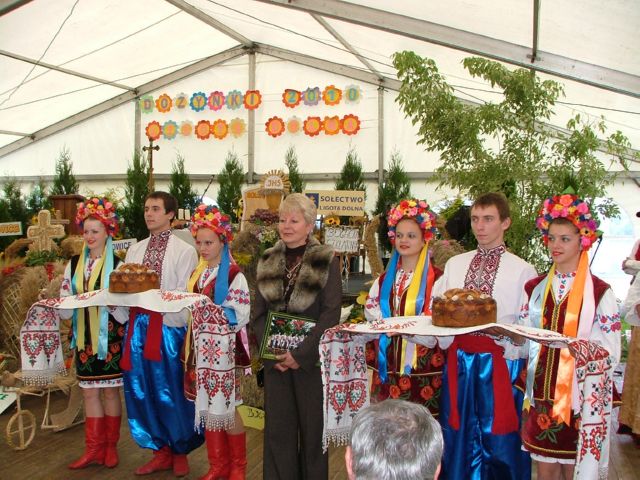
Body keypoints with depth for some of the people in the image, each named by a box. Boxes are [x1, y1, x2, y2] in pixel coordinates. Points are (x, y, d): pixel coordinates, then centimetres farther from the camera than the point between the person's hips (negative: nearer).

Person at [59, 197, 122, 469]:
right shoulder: (74, 264, 7)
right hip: (84, 337, 4)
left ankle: (110, 446, 20)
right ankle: (94, 449, 19)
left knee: (110, 391, 7)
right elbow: (65, 302, 8)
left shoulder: (117, 265, -7)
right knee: (89, 392, 10)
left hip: (109, 337, -4)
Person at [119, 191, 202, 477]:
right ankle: (161, 451, 26)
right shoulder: (135, 250, 14)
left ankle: (179, 452, 23)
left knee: (171, 392, 4)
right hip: (138, 327, 5)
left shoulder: (185, 251, -3)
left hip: (169, 327, -5)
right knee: (142, 391, 10)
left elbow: (185, 294, -10)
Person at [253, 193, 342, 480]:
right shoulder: (268, 261, 7)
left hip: (313, 358, -3)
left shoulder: (326, 261, -6)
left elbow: (331, 313, -13)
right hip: (275, 359, 4)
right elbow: (259, 313, 7)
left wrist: (301, 353, -18)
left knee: (312, 428, 7)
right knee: (278, 429, 9)